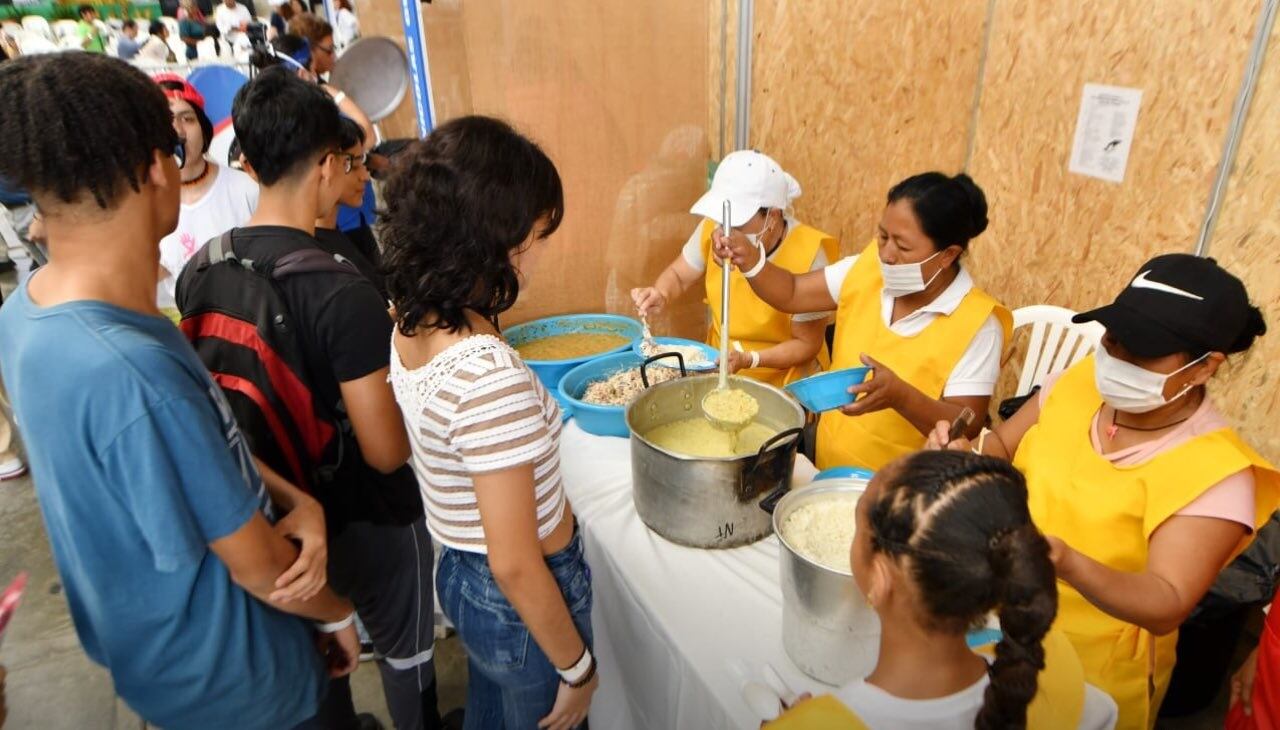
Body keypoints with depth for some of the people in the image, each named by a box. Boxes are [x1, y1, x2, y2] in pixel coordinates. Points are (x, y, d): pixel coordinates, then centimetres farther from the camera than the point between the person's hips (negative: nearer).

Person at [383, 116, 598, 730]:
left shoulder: (409, 328, -8)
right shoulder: (490, 377, -35)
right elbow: (516, 566, -27)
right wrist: (577, 667, -13)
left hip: (459, 576, 7)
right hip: (520, 604, -7)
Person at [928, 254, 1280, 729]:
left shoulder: (1211, 469, -24)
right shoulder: (1081, 381, -9)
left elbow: (1167, 606, -29)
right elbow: (1001, 449, 1)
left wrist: (1067, 564, -49)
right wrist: (963, 455, -22)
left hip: (1093, 677, -4)